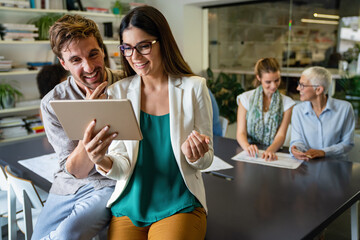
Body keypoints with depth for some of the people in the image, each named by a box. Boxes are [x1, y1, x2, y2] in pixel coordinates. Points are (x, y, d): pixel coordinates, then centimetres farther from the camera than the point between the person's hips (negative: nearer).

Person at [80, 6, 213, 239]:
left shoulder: (194, 87, -4)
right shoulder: (118, 92, 0)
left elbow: (206, 160, 1)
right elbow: (122, 166, -3)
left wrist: (194, 156, -21)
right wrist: (103, 162, -25)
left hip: (180, 206, 0)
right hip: (130, 206, 1)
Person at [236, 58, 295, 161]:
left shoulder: (286, 102, 5)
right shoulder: (246, 98, 4)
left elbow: (281, 135, -4)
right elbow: (241, 132, -2)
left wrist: (270, 150, -25)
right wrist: (247, 147, -24)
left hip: (273, 153, 1)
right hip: (250, 153, -1)